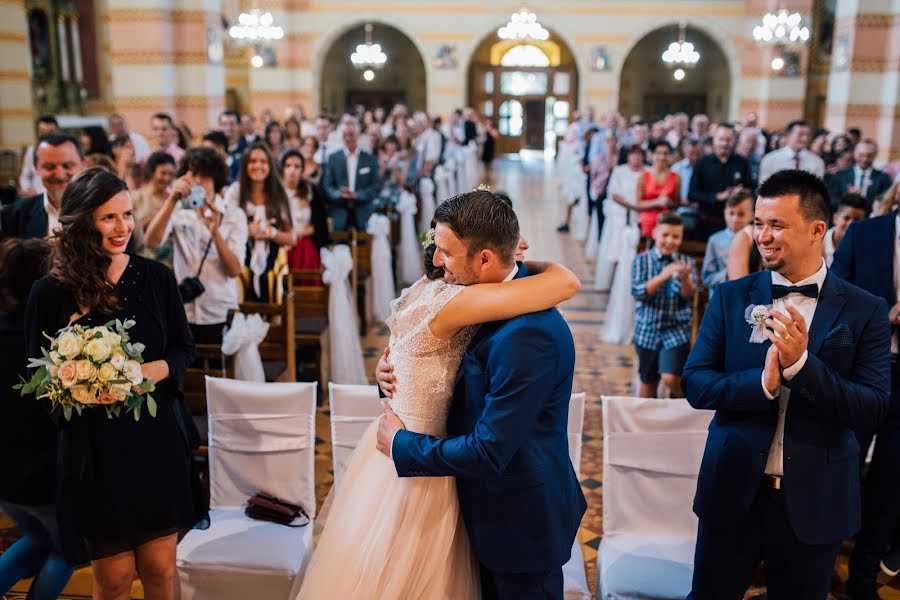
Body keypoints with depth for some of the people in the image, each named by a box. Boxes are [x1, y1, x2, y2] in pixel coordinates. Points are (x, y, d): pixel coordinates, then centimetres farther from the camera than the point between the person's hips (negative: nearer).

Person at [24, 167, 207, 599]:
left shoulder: (156, 277, 0)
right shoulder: (51, 292, -6)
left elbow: (183, 348, 8)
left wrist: (157, 370, -13)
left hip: (158, 438, 2)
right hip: (94, 446, -2)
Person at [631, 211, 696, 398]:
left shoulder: (686, 262, 1)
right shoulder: (642, 260, -1)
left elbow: (689, 295, -10)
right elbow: (638, 292, -14)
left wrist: (685, 278, -32)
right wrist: (662, 276, -27)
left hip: (677, 329, -1)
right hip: (648, 330, 1)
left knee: (671, 378, -17)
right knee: (648, 382, 12)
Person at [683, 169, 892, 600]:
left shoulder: (864, 310, -6)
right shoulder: (730, 297, -2)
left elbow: (874, 409, -12)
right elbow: (695, 384, -7)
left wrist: (801, 363, -25)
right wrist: (762, 382, -24)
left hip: (814, 501, 0)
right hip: (732, 491, 1)